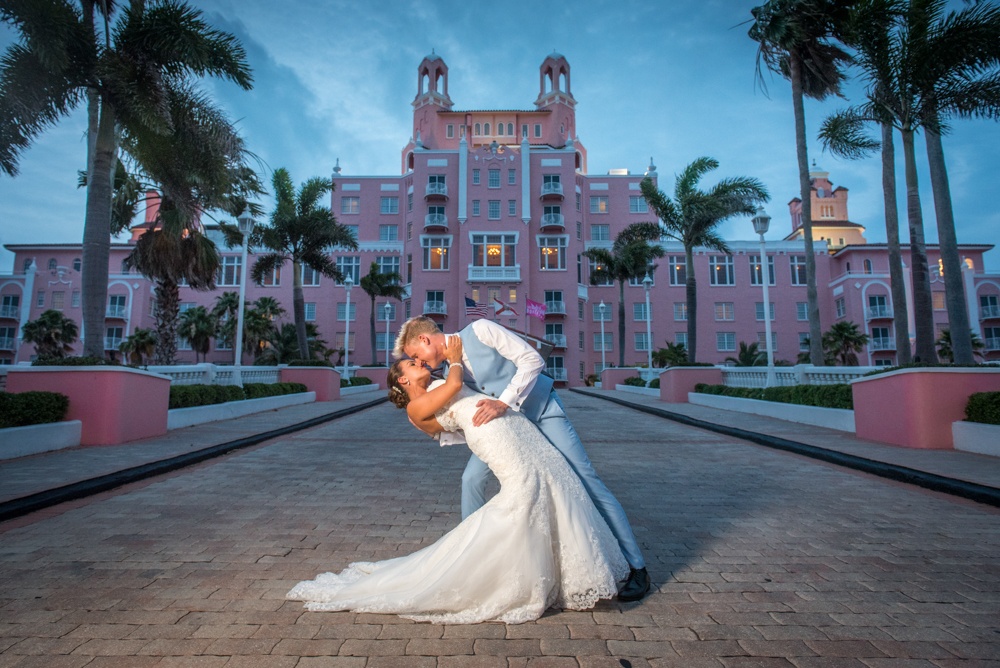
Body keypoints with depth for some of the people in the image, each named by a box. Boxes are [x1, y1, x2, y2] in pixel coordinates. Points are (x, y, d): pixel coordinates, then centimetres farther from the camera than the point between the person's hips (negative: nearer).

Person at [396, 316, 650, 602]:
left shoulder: (479, 330, -17)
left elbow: (532, 360, -22)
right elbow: (466, 425, 5)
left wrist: (503, 402, -29)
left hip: (541, 410, -6)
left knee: (585, 480, -8)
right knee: (472, 479, -3)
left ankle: (636, 568, 4)